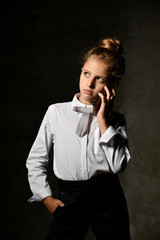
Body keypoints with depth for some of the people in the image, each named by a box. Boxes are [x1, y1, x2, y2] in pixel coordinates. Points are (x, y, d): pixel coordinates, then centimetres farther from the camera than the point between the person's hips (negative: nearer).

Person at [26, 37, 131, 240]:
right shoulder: (56, 112, 1)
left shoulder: (115, 120, 2)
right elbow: (35, 160, 7)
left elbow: (118, 165, -12)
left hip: (108, 199, 1)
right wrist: (46, 197, 0)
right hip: (70, 199, 0)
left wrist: (103, 120, -11)